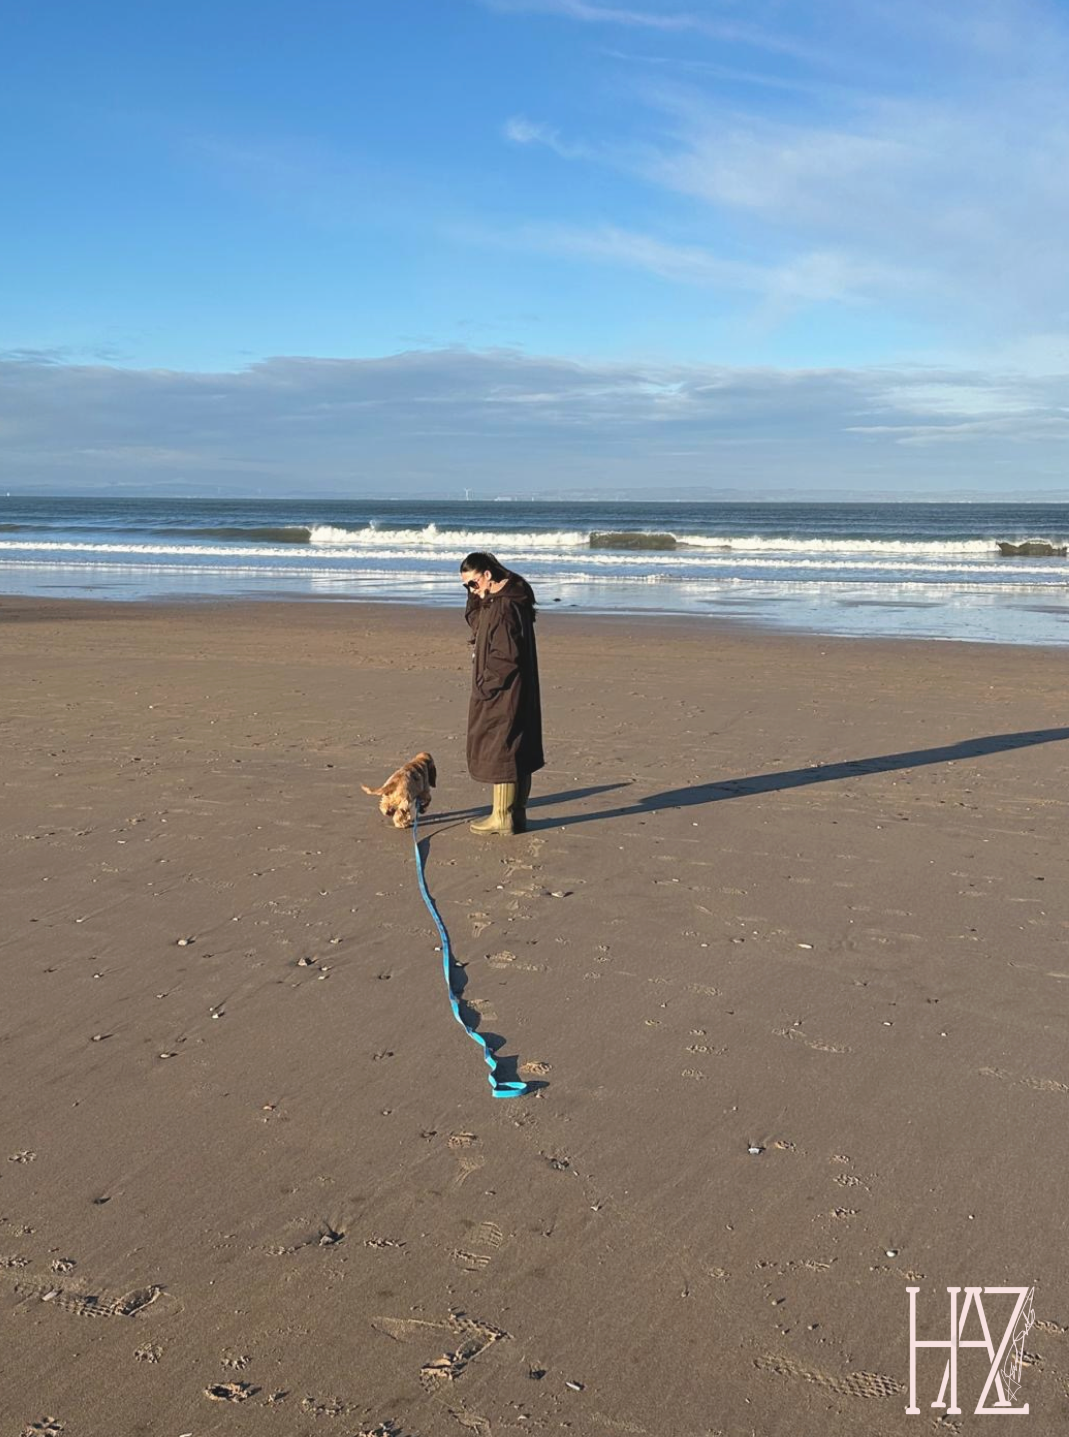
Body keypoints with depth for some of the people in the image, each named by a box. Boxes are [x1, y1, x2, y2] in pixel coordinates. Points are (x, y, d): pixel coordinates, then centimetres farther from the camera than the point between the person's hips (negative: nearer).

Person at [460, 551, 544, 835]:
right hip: (517, 695, 10)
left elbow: (506, 656, -24)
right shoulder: (500, 601, 12)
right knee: (517, 753, 13)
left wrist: (485, 685, -16)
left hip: (502, 695, -10)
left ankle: (502, 817, 4)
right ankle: (517, 814, 22)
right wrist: (478, 598, 7)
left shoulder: (503, 607, -20)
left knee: (499, 751, -2)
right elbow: (475, 620, 23)